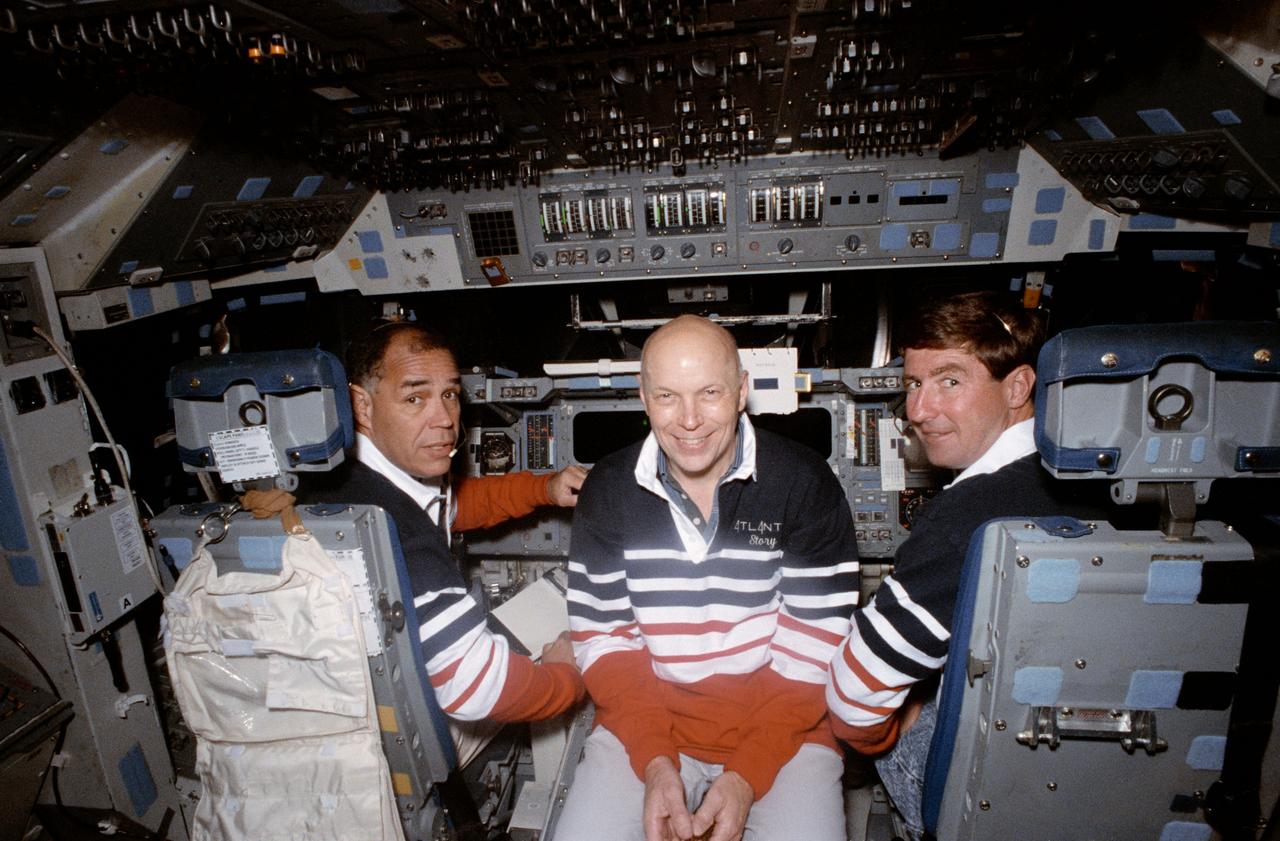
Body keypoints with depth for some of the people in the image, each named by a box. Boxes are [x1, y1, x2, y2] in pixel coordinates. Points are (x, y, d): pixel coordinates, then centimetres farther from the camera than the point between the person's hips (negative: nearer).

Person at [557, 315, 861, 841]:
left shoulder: (805, 484, -11)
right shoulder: (609, 489, -4)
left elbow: (815, 646, -9)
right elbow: (603, 637, -1)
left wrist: (746, 775, -14)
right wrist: (654, 762, -11)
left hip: (780, 727, -1)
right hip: (643, 721, 2)